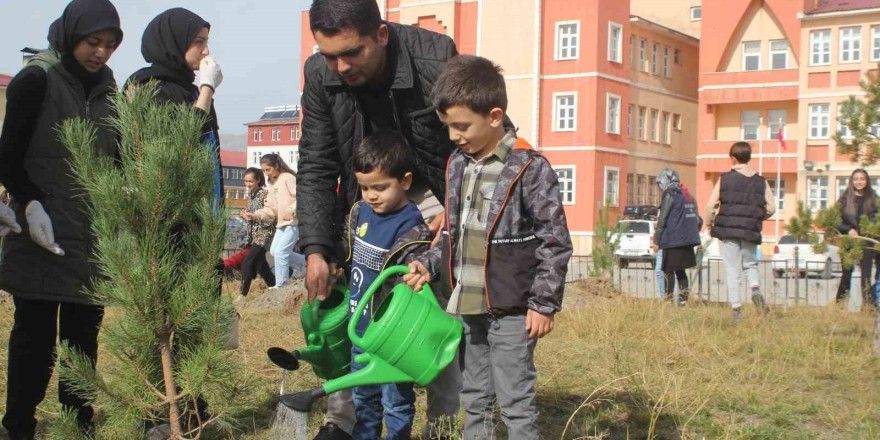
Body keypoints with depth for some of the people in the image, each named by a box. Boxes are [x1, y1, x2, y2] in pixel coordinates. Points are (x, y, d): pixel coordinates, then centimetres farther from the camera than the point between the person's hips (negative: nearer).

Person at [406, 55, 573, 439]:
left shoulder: (529, 168, -13)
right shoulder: (457, 165, 8)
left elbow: (555, 241, -12)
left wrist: (544, 304, -13)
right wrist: (430, 266, 3)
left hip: (511, 310, -7)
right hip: (467, 306, 7)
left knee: (516, 403, -1)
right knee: (474, 399, 16)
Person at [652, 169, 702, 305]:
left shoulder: (670, 195, -10)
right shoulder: (688, 195, 15)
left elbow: (662, 220, -12)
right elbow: (698, 220, 17)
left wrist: (656, 241, -8)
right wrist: (693, 234, 24)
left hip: (673, 241, -8)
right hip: (687, 241, 8)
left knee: (668, 270, -3)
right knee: (680, 270, 15)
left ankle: (668, 300, -6)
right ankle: (683, 300, 11)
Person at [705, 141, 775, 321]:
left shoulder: (725, 179, -1)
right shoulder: (760, 181, 6)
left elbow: (711, 205, -4)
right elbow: (771, 208, 3)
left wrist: (709, 225, 11)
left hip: (728, 230, -2)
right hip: (750, 231, 2)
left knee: (733, 270, 3)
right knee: (750, 263, 21)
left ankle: (736, 308, -1)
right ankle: (755, 289, -7)